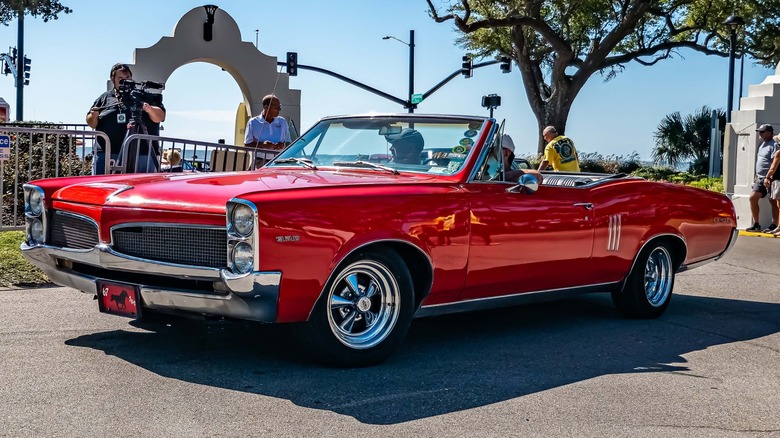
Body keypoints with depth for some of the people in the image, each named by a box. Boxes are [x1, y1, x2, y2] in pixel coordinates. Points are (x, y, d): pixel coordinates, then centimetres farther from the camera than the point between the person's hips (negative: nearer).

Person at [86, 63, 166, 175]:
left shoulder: (143, 96, 12)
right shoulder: (104, 98, 18)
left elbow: (160, 117, 4)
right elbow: (91, 123, 20)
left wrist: (150, 109, -17)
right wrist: (94, 116, -2)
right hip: (105, 153, 2)